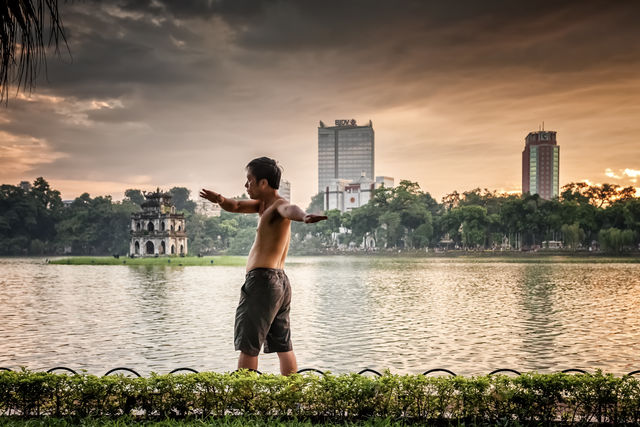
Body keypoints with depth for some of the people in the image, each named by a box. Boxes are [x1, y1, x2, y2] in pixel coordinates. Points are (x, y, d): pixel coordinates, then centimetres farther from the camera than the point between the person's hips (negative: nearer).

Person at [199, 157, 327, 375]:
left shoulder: (279, 206, -14)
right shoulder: (263, 204, 17)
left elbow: (291, 210, -36)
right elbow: (236, 206, 14)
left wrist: (305, 216, -60)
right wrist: (220, 200, -9)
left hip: (262, 279, -10)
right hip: (280, 281, 10)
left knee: (247, 345, -5)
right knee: (283, 345, 11)